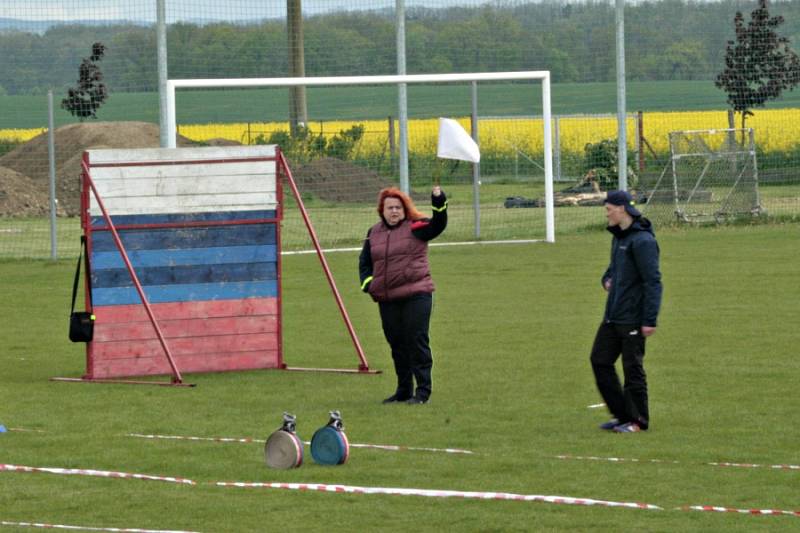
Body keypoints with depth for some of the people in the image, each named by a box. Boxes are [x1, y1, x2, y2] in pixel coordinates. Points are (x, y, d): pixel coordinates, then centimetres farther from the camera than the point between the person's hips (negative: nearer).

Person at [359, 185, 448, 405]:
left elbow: (437, 226, -18)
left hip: (416, 296, -5)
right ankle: (403, 391, 22)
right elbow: (365, 261, 22)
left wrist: (439, 201, -31)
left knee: (417, 342, -7)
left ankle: (422, 391, -4)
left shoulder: (415, 227, -2)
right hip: (387, 300, 5)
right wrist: (368, 283, 6)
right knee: (397, 345, 12)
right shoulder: (374, 233, 13)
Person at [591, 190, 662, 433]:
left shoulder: (642, 240, -16)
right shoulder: (618, 237, 13)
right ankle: (622, 414, 15)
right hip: (612, 316, 10)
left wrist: (650, 319, -21)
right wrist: (607, 279, 6)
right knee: (599, 360, 8)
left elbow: (653, 282, -18)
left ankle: (638, 420, 8)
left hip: (633, 318, -10)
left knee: (632, 368, -2)